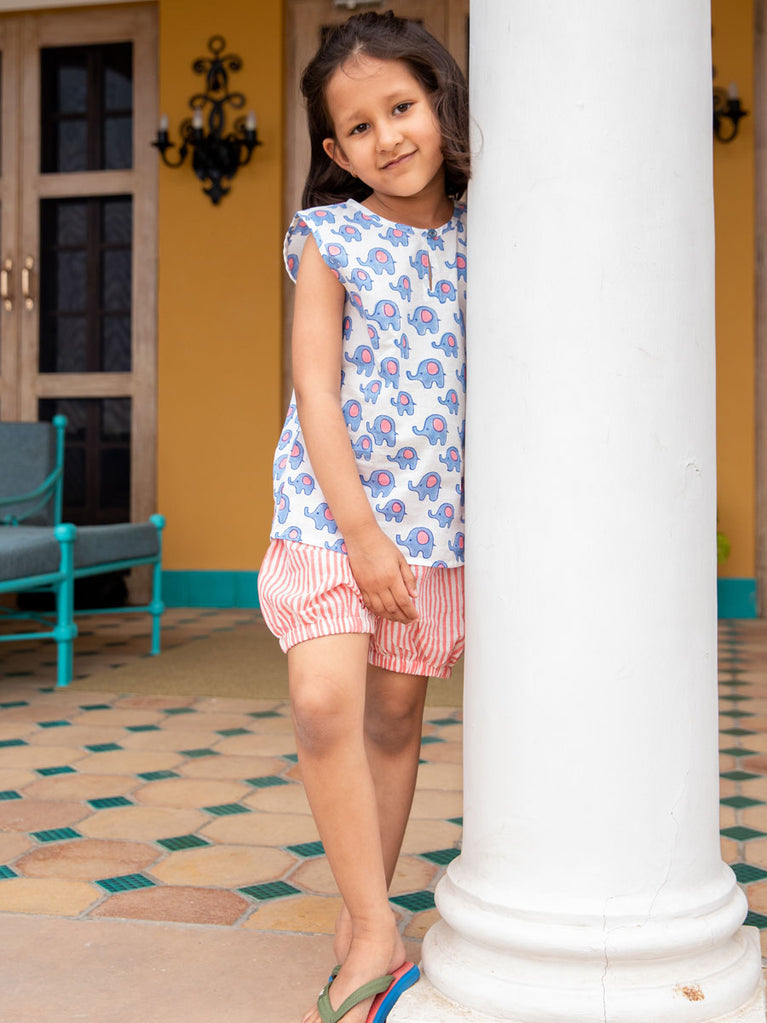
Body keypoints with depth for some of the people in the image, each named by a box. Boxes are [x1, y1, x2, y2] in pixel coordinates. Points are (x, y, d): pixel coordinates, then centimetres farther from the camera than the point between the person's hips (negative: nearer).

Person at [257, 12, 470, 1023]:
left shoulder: (478, 241, 7)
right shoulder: (330, 240, -1)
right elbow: (315, 389, -7)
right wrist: (360, 530, -15)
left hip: (438, 520, 3)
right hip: (332, 513, -2)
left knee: (396, 715, 8)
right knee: (325, 702, -19)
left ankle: (362, 920, 24)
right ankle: (374, 932, -5)